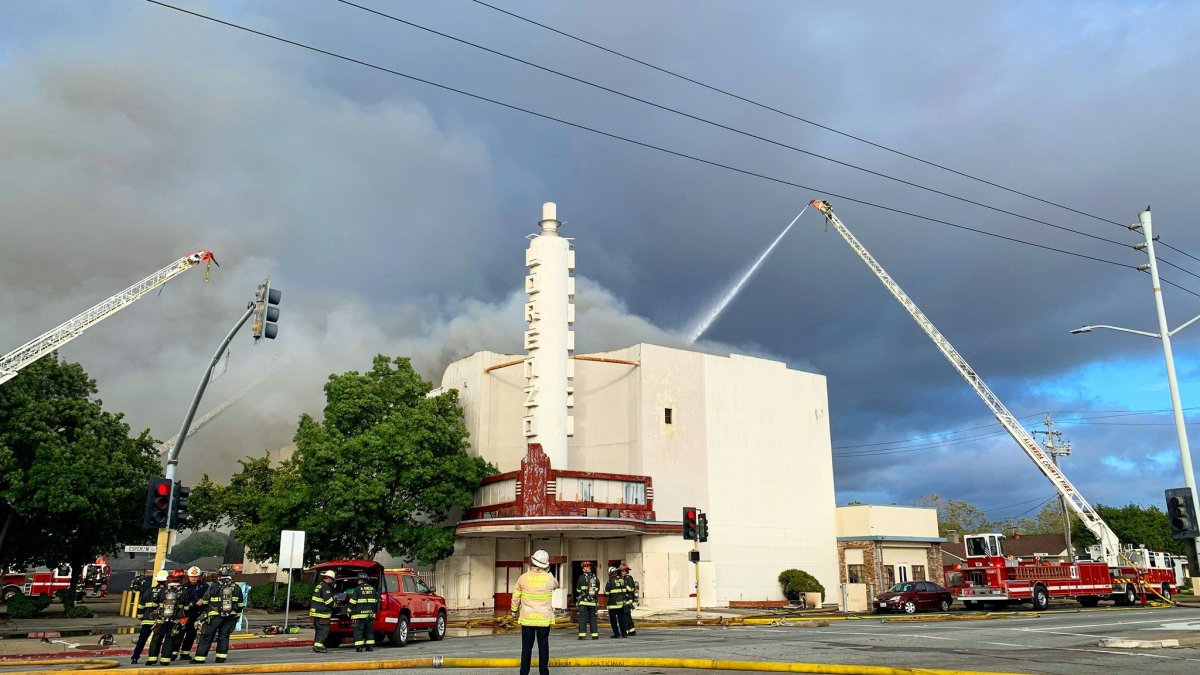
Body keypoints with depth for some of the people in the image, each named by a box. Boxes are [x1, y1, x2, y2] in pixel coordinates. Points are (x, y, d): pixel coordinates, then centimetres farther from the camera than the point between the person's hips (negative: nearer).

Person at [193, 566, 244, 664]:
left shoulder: (213, 586, -6)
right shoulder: (236, 588, 3)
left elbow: (205, 602, 1)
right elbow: (240, 605, 10)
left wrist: (204, 611, 19)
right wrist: (237, 616, 20)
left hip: (215, 616, -3)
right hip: (231, 617, 3)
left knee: (206, 637, 5)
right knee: (224, 636, 11)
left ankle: (200, 658, 6)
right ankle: (221, 657, 9)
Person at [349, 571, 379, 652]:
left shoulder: (358, 589, -6)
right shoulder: (373, 589, 10)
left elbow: (353, 602, -6)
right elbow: (376, 601, 17)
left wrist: (349, 612, 6)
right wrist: (374, 611, 27)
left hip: (360, 614, -5)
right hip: (370, 614, 5)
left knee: (358, 630, 0)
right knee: (369, 630, 13)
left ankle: (359, 647, -5)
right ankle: (370, 646, 11)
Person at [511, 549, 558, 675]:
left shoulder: (523, 578, -7)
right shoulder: (549, 578, -7)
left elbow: (515, 597, 3)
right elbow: (556, 585, 17)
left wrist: (514, 611, 18)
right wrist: (548, 572, 13)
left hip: (527, 618, 0)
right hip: (544, 619, 0)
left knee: (527, 646, 8)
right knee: (543, 646, 9)